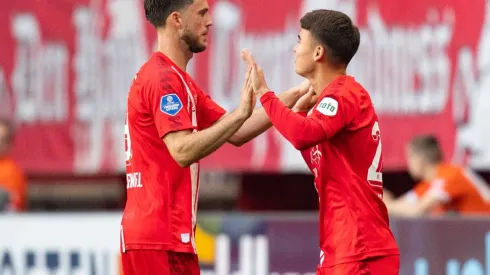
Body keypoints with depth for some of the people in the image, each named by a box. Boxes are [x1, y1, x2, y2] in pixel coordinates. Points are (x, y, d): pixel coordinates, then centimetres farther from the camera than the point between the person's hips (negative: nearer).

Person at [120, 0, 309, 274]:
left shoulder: (172, 77, 20)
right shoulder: (164, 79, -12)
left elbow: (235, 134, 18)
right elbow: (183, 151, -23)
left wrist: (293, 96, 12)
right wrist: (240, 113, -26)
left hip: (154, 233, 10)